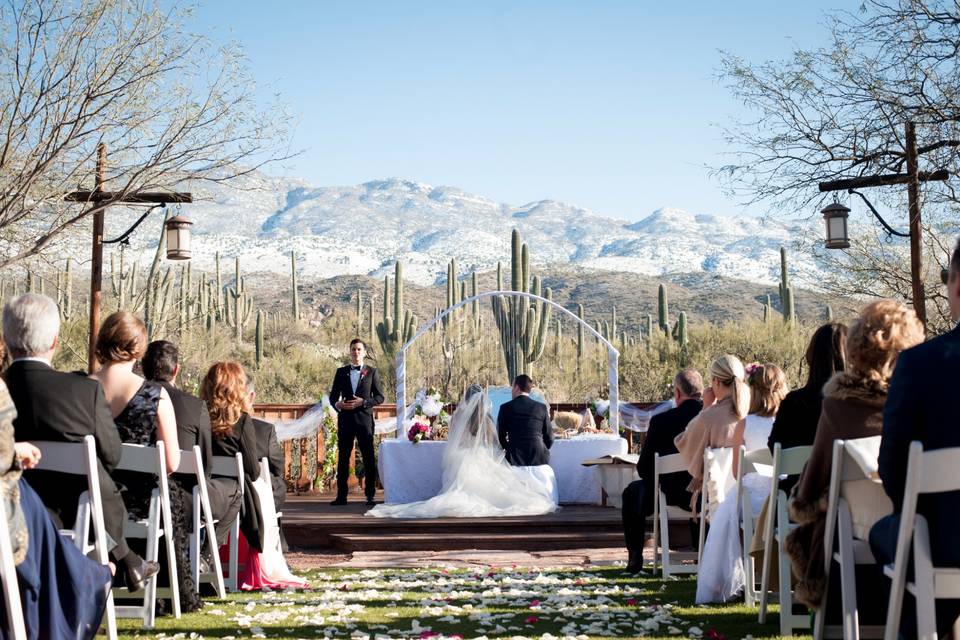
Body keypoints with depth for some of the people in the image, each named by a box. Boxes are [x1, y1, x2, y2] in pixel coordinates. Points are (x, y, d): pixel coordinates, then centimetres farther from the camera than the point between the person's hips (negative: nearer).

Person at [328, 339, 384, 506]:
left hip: (364, 419, -2)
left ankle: (370, 495, 5)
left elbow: (379, 397, 3)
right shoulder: (341, 372, 11)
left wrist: (363, 402, -13)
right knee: (343, 458, 3)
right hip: (346, 419, 2)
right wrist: (337, 404, -10)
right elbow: (333, 395, 12)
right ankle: (341, 495, 8)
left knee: (369, 458, -1)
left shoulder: (371, 372, 6)